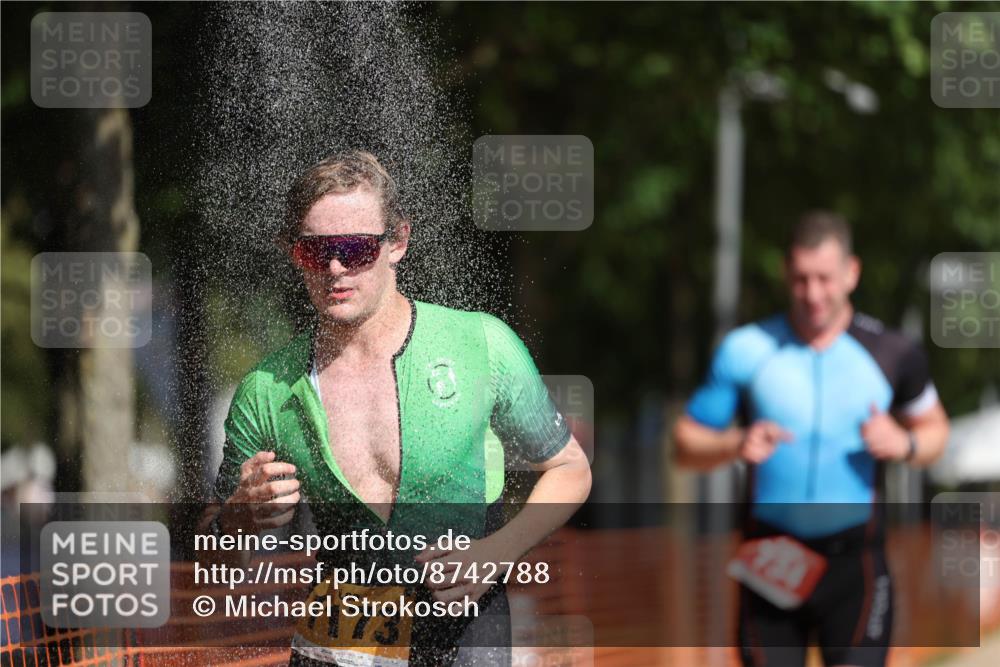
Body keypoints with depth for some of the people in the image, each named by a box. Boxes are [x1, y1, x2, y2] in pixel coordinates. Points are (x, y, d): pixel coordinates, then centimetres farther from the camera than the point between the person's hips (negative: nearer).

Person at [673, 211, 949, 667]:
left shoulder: (893, 354, 0)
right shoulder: (746, 350, -1)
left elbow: (935, 429, 16)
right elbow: (686, 442, 5)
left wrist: (905, 445, -8)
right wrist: (736, 445, -17)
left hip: (855, 563, -1)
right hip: (771, 558, 1)